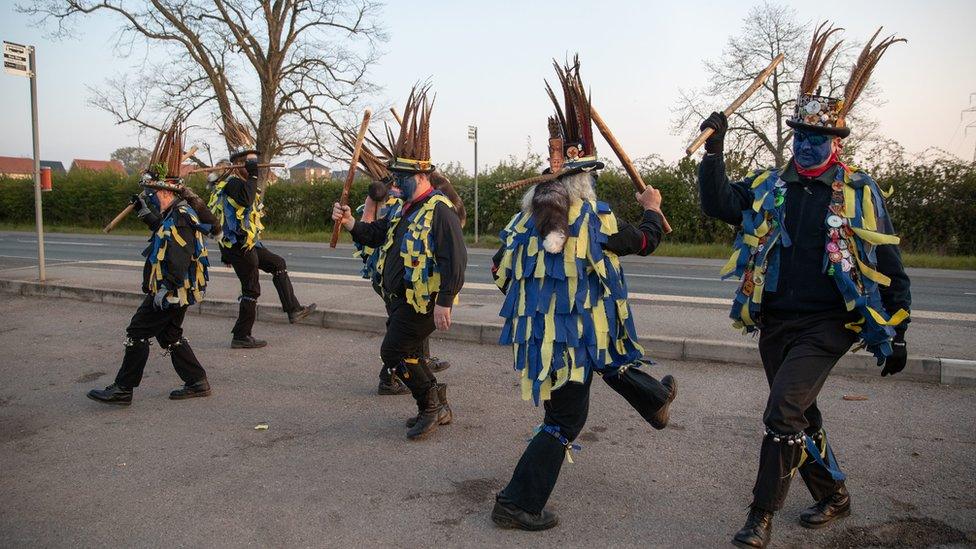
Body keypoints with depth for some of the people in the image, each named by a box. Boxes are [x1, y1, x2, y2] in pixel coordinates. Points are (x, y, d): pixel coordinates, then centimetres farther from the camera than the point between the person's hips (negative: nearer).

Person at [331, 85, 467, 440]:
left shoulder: (439, 210, -18)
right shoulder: (403, 209, 13)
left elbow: (455, 260, -24)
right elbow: (375, 235, 19)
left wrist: (444, 303, -28)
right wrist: (350, 222, 1)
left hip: (422, 302, -10)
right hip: (399, 299, 10)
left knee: (394, 352, -9)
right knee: (409, 356, 16)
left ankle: (432, 406, 8)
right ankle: (437, 408, 31)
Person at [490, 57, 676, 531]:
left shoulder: (527, 217, 0)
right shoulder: (593, 217, -16)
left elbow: (499, 268, 8)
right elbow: (645, 241, -1)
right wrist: (652, 208, 19)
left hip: (538, 327, 7)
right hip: (575, 332, -7)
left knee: (608, 361, 32)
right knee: (566, 419, 6)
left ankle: (655, 399, 56)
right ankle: (518, 504, 10)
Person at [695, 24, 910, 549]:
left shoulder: (860, 192, -2)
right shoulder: (769, 186, 7)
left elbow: (889, 268, 3)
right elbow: (719, 204, -8)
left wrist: (896, 334, 3)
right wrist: (714, 149, -19)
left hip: (827, 324, -5)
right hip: (775, 323, 5)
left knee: (784, 411, -17)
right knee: (801, 416, 16)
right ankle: (833, 496, 39)